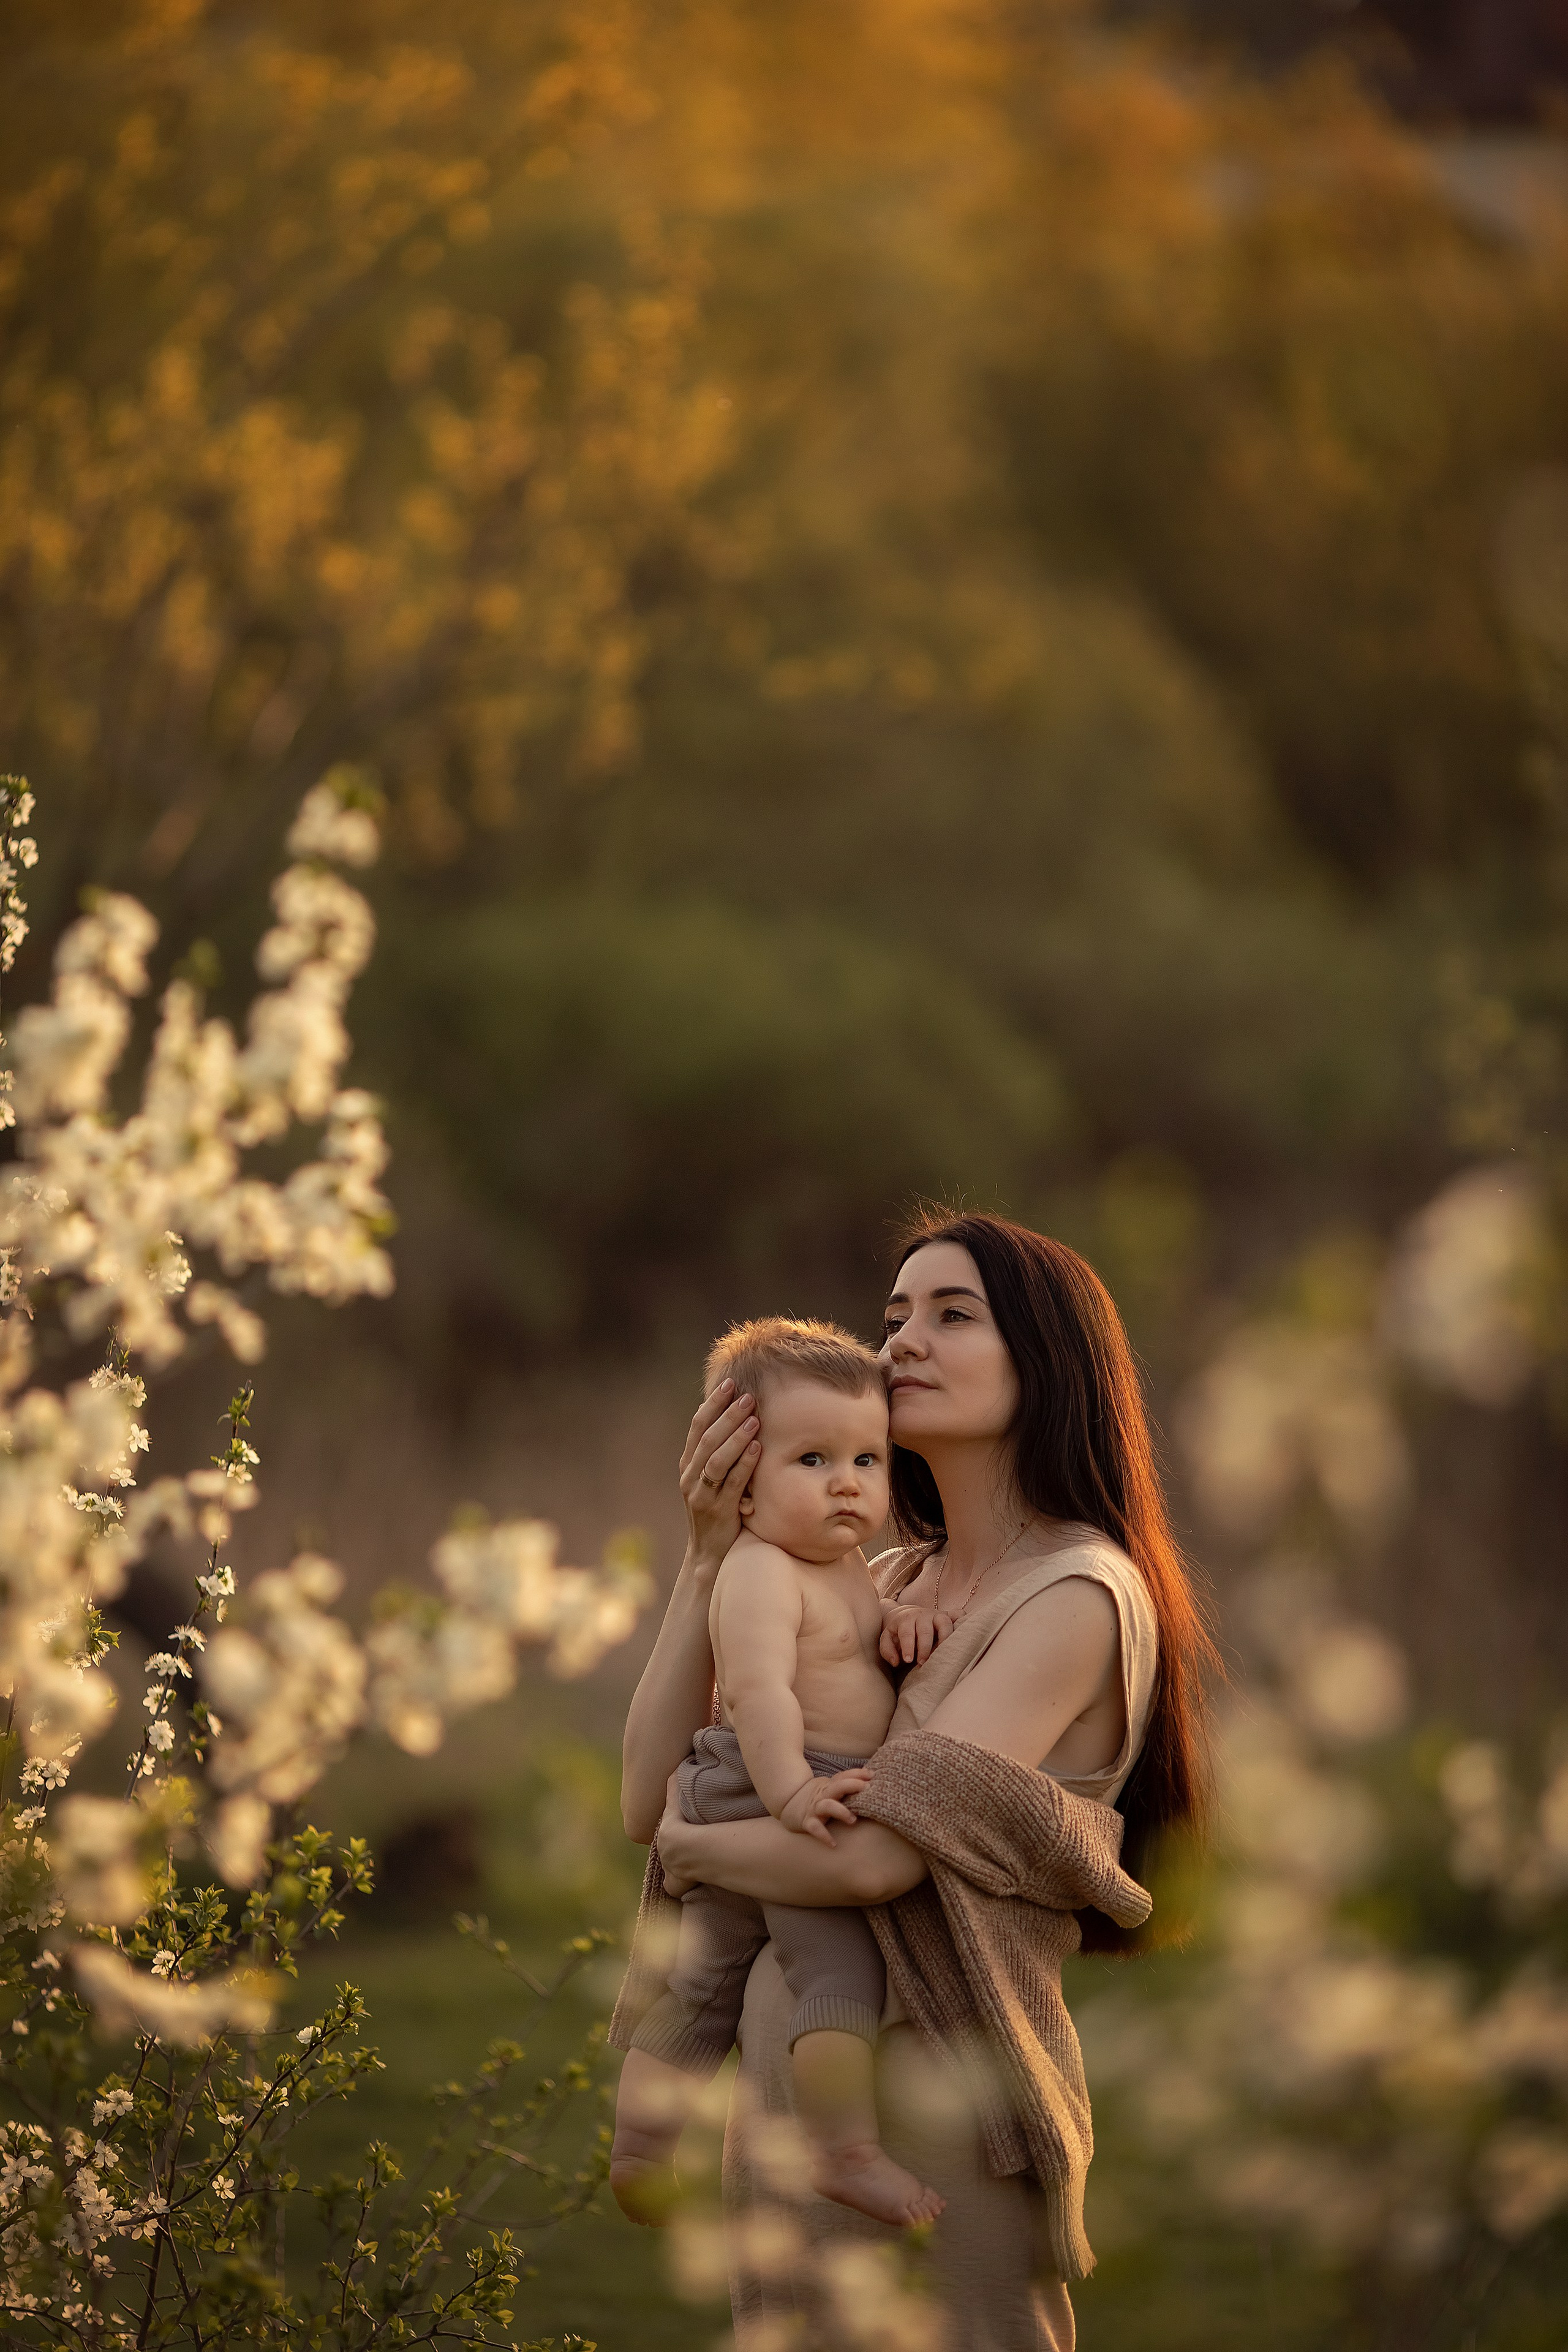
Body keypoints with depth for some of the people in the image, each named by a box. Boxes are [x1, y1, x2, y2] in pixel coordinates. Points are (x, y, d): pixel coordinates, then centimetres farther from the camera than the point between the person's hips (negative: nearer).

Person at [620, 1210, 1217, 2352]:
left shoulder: (1078, 1596, -13)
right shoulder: (890, 1584, 10)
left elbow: (880, 1854, -24)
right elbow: (654, 1790, 6)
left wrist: (692, 1845, -4)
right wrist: (710, 1553, -4)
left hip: (939, 2097, -7)